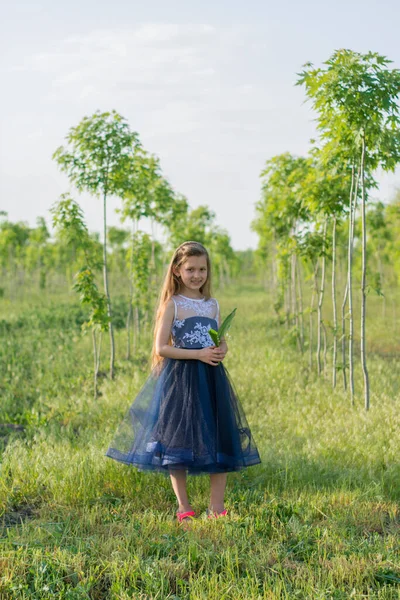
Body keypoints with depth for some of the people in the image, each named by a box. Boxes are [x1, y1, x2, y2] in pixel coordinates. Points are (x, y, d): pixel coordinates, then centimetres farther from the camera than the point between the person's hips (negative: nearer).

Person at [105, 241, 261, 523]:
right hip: (181, 377, -4)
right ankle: (184, 507, 13)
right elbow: (161, 347, -10)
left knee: (219, 441, 4)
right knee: (178, 441, 1)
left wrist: (221, 351, -8)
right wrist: (199, 354, -17)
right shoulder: (172, 304, -4)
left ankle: (217, 505, 14)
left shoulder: (213, 304, 11)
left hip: (212, 377, 5)